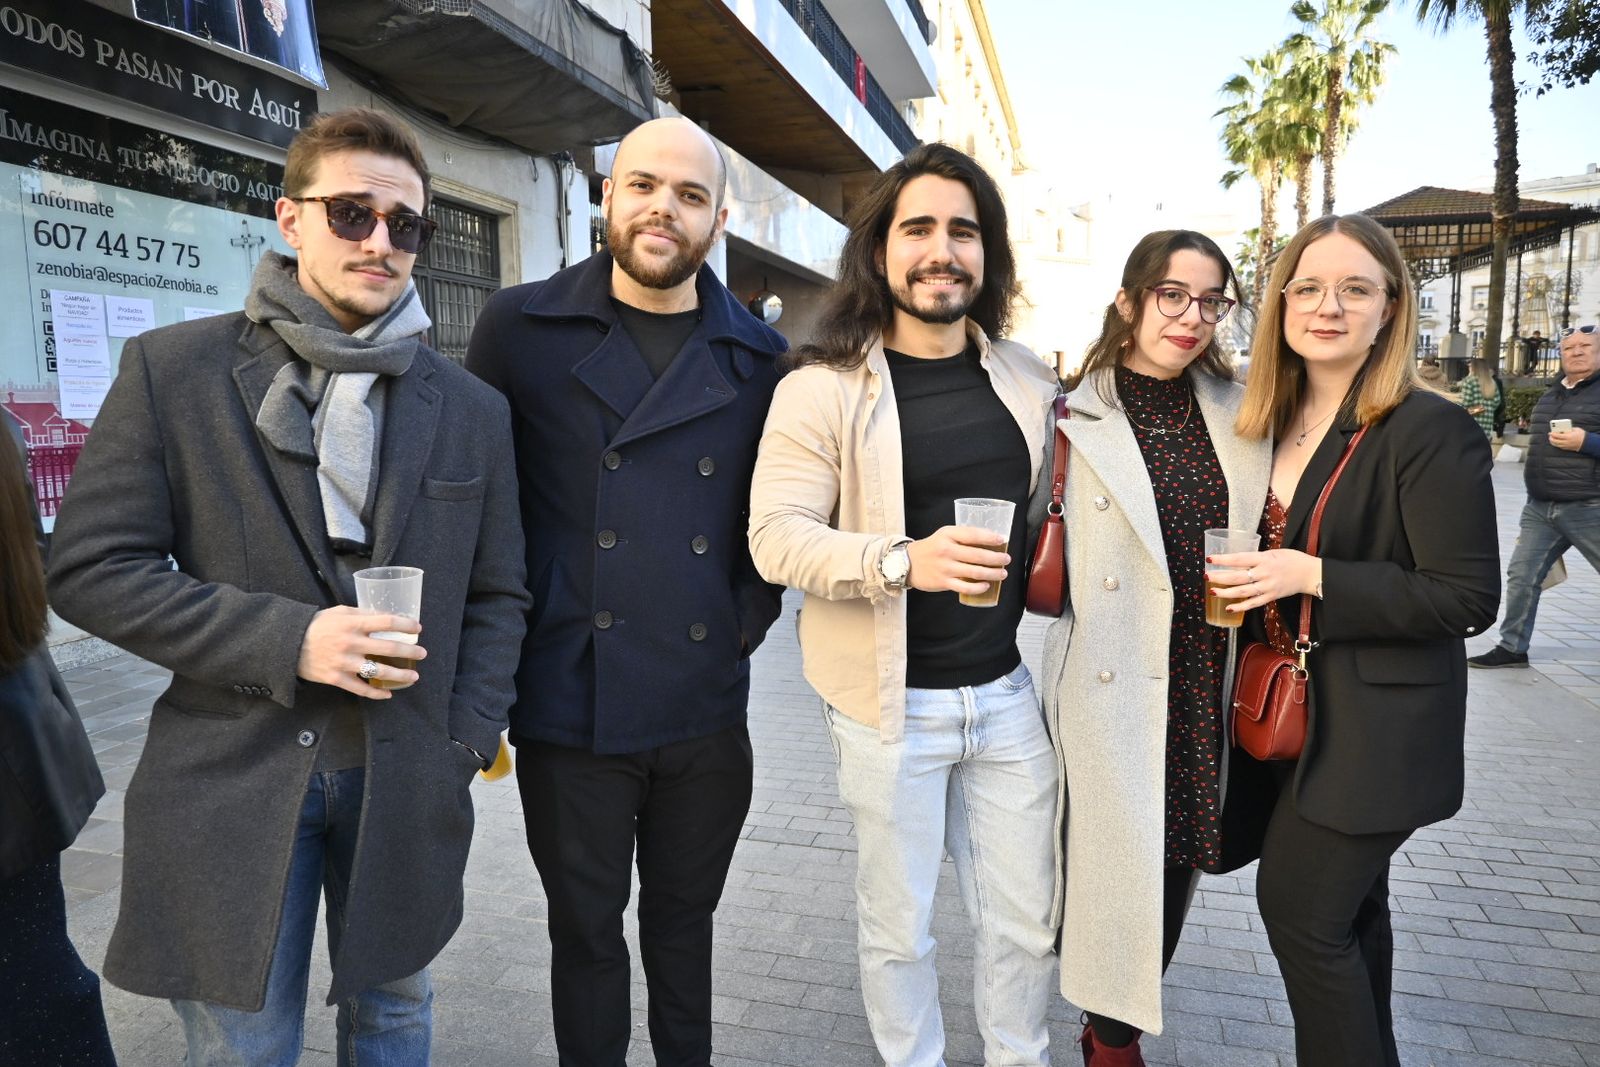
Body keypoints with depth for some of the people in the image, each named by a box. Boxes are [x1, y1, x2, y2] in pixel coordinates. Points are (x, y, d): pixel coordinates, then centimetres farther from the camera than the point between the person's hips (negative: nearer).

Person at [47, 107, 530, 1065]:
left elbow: (497, 596, 7)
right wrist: (285, 639, -18)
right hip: (231, 784, -2)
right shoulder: (173, 370, -4)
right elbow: (91, 569, -6)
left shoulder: (474, 410, 3)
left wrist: (466, 744, -3)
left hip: (406, 787, 2)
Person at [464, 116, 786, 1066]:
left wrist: (750, 617, 1)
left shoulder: (760, 358, 3)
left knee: (684, 919, 21)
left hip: (706, 709, 2)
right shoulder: (522, 326, -2)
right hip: (570, 706, -1)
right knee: (586, 929, 15)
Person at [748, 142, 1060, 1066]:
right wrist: (903, 560, -29)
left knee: (1027, 923, 16)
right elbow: (776, 537, -16)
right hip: (891, 702, -4)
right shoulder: (823, 388, -10)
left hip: (1009, 690, 4)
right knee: (899, 929, 13)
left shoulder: (1031, 381, 5)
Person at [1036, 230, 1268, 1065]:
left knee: (1177, 864, 16)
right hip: (1111, 688, -4)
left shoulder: (1243, 414, 6)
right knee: (1117, 866, 3)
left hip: (1210, 687, 5)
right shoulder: (1074, 420, -7)